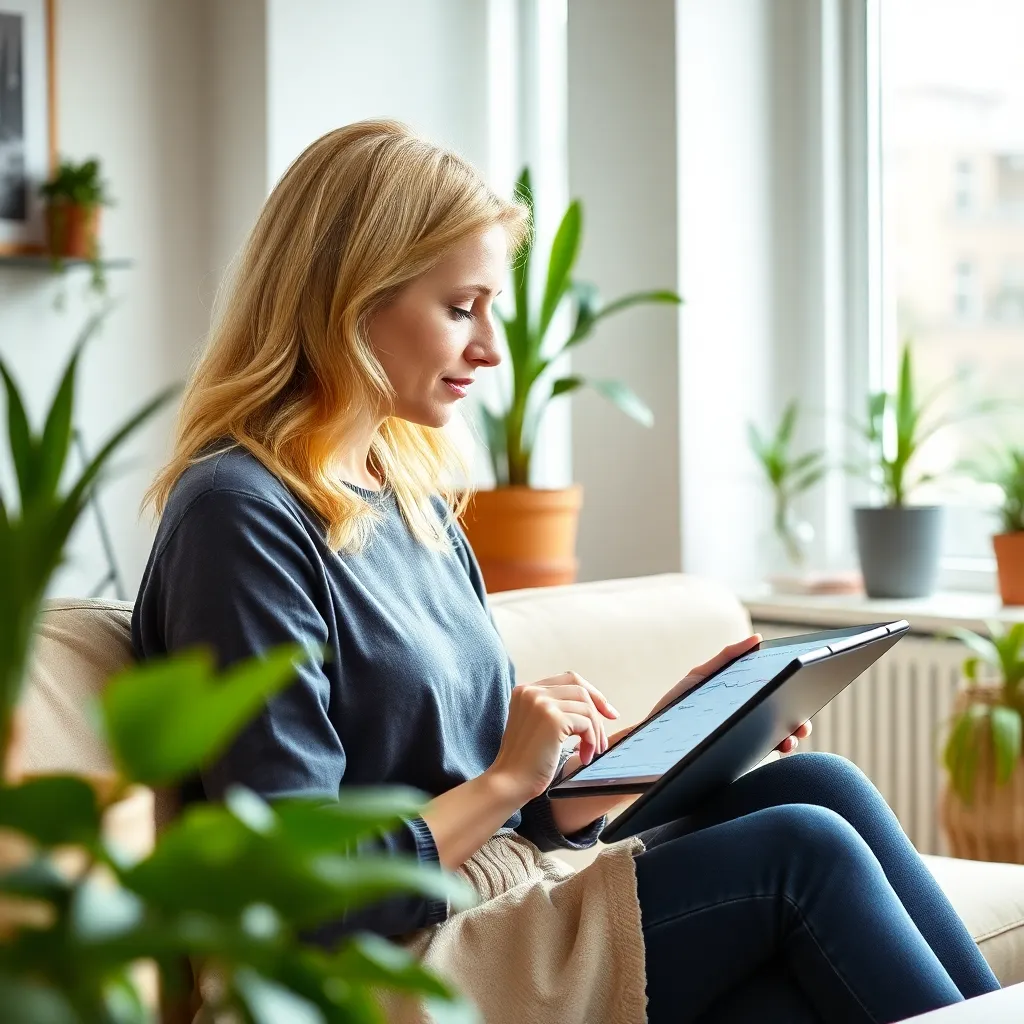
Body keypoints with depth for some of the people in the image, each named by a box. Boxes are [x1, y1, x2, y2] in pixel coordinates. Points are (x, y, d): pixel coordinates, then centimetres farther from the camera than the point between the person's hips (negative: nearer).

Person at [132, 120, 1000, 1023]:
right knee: (803, 851, -17)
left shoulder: (416, 497, 14)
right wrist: (509, 777, -13)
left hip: (513, 913, 8)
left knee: (816, 786, -11)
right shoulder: (241, 518, -13)